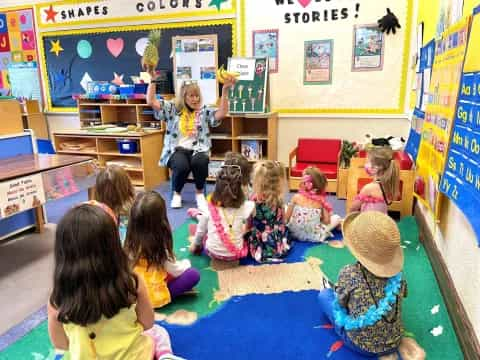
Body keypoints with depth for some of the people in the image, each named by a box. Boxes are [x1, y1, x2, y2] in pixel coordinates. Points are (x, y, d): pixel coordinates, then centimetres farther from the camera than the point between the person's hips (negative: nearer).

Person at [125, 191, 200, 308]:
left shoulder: (130, 241, -9)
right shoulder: (161, 247, -23)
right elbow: (176, 271, -9)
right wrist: (186, 263, 13)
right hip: (156, 296, -6)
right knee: (194, 274, -6)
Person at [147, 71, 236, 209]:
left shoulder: (204, 111, 10)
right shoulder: (173, 109, 9)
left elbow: (222, 113, -6)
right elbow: (151, 102, 1)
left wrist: (225, 90, -14)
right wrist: (153, 80, -8)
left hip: (197, 150, 1)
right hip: (177, 149, 0)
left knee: (200, 162, -35)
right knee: (182, 165, -34)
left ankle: (200, 193, -5)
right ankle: (176, 193, -1)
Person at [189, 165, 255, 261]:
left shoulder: (209, 208, -14)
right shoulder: (245, 207, -18)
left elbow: (201, 231, 2)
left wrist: (195, 245, 20)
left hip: (213, 252, 1)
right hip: (236, 254, -1)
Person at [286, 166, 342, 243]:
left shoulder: (296, 197, -12)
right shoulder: (321, 200, -11)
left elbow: (287, 217, -8)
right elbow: (326, 221, -7)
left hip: (295, 233, -1)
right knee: (337, 218, 20)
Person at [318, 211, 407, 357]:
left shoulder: (349, 274, -26)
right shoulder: (397, 273, -14)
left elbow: (340, 303, -8)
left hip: (360, 345, -4)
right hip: (393, 343, 4)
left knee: (324, 294, 13)